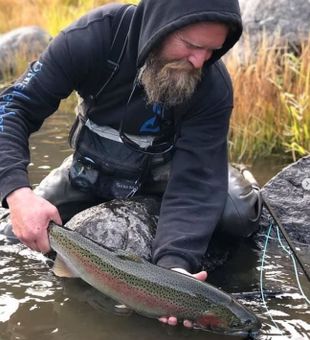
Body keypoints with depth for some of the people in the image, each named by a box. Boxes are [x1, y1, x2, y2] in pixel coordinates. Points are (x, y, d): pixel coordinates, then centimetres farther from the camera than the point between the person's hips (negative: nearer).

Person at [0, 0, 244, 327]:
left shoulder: (214, 87, -30)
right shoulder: (95, 35, -31)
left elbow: (195, 181, -32)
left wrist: (174, 263, -49)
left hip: (157, 178, 0)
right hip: (89, 170, 1)